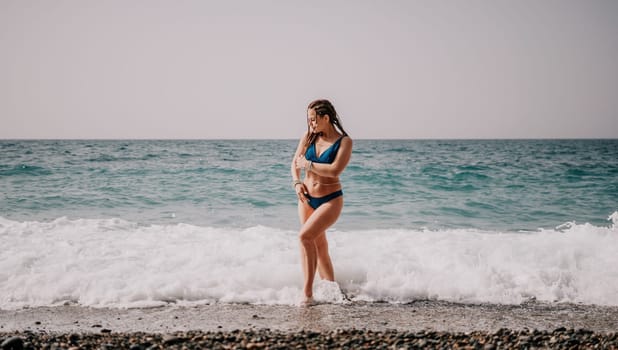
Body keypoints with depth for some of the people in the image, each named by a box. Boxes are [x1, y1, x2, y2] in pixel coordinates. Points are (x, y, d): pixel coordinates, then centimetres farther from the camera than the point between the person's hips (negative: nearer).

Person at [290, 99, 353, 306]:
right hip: (307, 198, 6)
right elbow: (295, 163, 8)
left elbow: (335, 170, -22)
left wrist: (308, 164, -14)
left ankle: (307, 292, -17)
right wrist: (297, 182, -10)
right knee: (320, 247, 12)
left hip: (331, 199, -6)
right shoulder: (308, 137, 3)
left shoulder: (344, 141, -10)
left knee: (305, 235, -22)